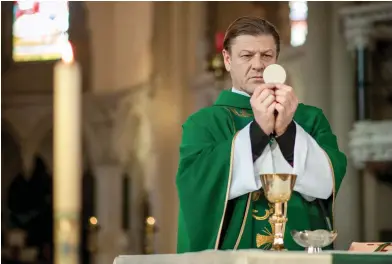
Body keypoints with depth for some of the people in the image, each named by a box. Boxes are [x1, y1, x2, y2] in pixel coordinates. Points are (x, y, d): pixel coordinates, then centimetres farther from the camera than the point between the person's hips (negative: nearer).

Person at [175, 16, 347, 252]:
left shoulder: (310, 119, 13)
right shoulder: (204, 123, 9)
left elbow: (327, 183, -2)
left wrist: (288, 130, -14)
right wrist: (258, 130, -14)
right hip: (232, 255, -1)